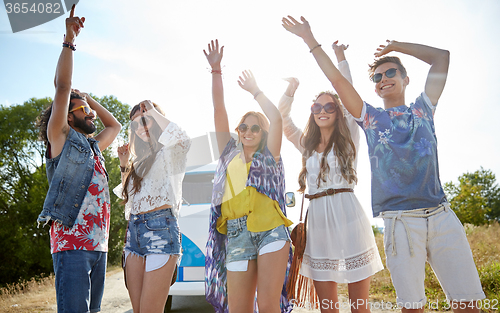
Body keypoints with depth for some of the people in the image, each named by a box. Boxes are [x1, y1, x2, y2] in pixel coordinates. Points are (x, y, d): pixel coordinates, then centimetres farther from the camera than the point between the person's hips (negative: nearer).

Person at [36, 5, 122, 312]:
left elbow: (115, 125, 38)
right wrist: (69, 40, -4)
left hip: (99, 244, 7)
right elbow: (62, 86, -6)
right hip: (72, 243, -7)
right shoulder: (61, 139, 3)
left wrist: (87, 97, 31)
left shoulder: (92, 146, 22)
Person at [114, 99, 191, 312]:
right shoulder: (138, 160, 21)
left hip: (160, 230, -7)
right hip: (134, 231, 7)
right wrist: (124, 165, 15)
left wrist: (153, 111, -12)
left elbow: (182, 139, -27)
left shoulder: (168, 153, -1)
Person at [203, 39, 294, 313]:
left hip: (271, 231, -2)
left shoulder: (269, 154, 14)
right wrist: (216, 69, 7)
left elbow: (276, 119, 2)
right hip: (237, 235, 2)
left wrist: (254, 90, 14)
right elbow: (219, 111, 12)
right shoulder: (229, 152, 20)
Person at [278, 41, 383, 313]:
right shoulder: (307, 145, 17)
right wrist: (291, 88, 14)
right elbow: (282, 119, 18)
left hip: (347, 214, -3)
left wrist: (340, 56, 5)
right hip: (317, 217, 3)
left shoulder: (348, 139, 8)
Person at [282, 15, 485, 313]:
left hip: (441, 215, 2)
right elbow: (336, 78, 6)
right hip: (401, 220, -1)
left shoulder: (423, 109, 17)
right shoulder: (370, 117, 12)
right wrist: (310, 39, 5)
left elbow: (441, 57, 19)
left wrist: (396, 46, 22)